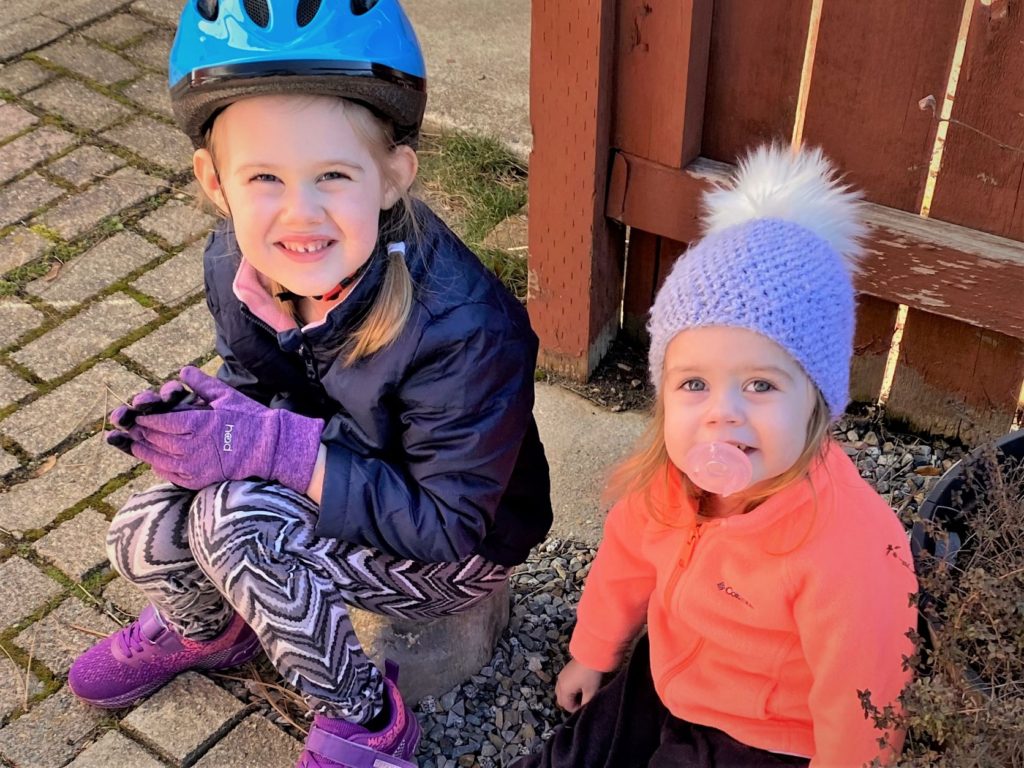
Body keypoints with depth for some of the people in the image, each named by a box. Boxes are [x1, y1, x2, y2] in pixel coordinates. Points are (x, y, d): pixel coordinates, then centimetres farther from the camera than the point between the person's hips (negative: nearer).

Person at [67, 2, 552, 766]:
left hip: (460, 547, -6)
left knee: (233, 517, -27)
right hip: (345, 492, 6)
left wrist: (277, 449, -34)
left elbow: (449, 526, -29)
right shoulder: (236, 265, -15)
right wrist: (210, 420, -21)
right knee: (143, 537, -9)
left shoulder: (463, 329, -35)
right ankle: (209, 631, 29)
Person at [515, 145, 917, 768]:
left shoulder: (851, 552, -38)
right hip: (662, 689, 6)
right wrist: (592, 653, 16)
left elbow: (858, 712, -27)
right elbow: (628, 557, 2)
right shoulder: (669, 472, -18)